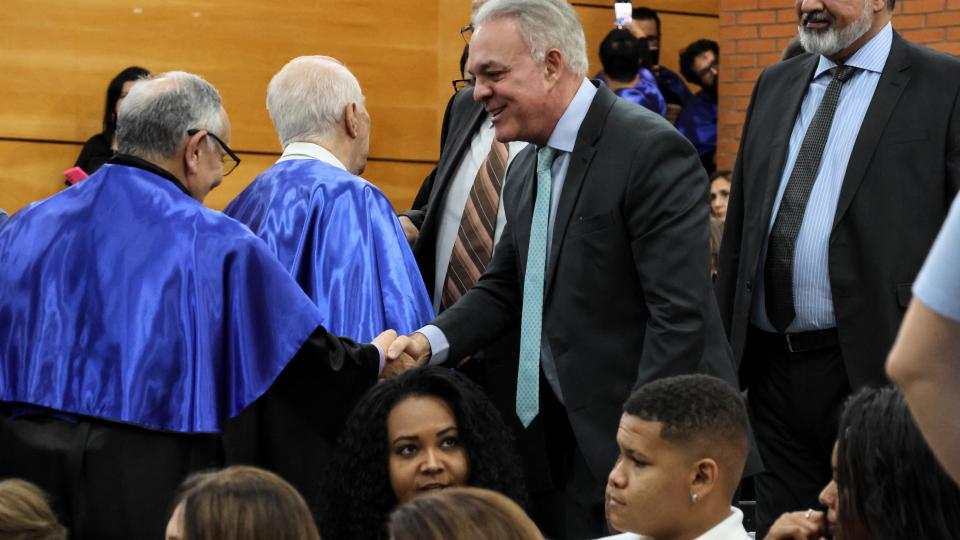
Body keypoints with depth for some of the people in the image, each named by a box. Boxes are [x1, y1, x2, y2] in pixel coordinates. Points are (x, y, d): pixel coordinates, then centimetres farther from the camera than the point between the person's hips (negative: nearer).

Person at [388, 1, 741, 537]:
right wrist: (432, 340, -2)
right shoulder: (527, 170, 11)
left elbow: (680, 315, -21)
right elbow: (504, 288, 16)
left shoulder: (652, 149, -16)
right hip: (565, 437, 8)